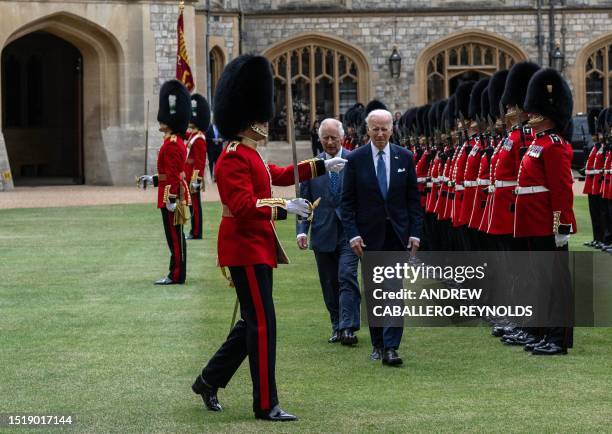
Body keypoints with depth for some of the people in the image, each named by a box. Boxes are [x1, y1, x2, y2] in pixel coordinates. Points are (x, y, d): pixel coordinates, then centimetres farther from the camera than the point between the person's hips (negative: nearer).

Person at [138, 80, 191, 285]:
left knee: (174, 235, -5)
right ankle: (177, 273, 18)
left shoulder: (171, 144, -17)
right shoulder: (178, 141, 14)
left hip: (171, 196, -10)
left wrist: (171, 199, -23)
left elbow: (173, 175, -21)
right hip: (176, 194, 10)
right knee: (175, 235, 13)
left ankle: (176, 275, -2)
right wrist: (153, 179, 26)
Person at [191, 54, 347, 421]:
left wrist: (322, 166, 29)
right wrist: (284, 208, -26)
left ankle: (209, 381, 25)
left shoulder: (250, 156, 15)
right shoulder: (235, 159, -17)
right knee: (263, 324, -8)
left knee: (253, 322, 15)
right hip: (246, 249, -11)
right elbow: (243, 206, -27)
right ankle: (266, 404, -5)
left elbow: (279, 175, 29)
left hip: (256, 248, 11)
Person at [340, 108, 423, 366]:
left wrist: (415, 233, -2)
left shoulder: (404, 158, 2)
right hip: (369, 236, 0)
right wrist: (353, 234, -10)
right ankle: (377, 344, 21)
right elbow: (347, 201, -1)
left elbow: (414, 199, 5)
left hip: (397, 234, 0)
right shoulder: (355, 159, -2)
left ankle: (390, 347, -10)